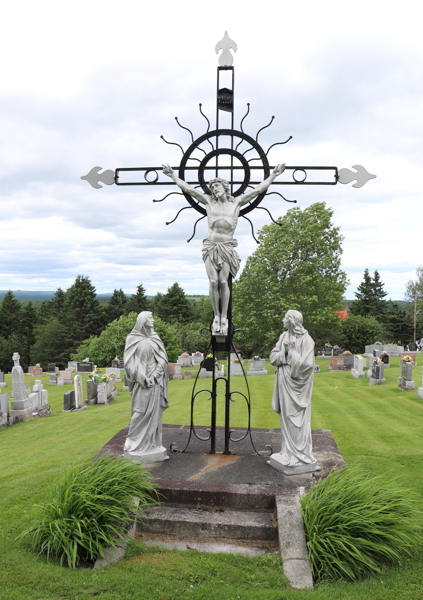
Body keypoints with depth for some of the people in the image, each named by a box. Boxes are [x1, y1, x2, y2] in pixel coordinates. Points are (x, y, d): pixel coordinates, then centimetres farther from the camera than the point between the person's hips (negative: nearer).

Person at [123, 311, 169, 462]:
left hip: (155, 381, 3)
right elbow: (130, 361, -4)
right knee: (140, 412, -1)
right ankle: (135, 443, 11)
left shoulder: (155, 338, 8)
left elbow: (162, 359, 6)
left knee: (154, 412, 6)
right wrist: (142, 377, -12)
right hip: (140, 381, -3)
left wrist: (154, 375, -8)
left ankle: (152, 443, 14)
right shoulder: (133, 339, -1)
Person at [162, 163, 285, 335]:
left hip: (227, 248, -1)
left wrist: (274, 175, 8)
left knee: (223, 282, -12)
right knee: (213, 281, -10)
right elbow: (187, 188, 14)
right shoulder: (209, 201, 11)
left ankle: (224, 318, -3)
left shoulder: (237, 202, 9)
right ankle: (216, 317, 1)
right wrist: (172, 175, 15)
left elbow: (259, 189, 10)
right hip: (210, 246, 1)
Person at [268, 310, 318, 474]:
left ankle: (302, 455, 11)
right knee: (286, 417, 12)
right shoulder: (284, 337, 6)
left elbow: (306, 363, -20)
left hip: (297, 383, -6)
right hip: (284, 383, 7)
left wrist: (291, 352, -15)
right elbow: (273, 357, 4)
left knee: (297, 419, -1)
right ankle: (289, 452, 24)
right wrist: (285, 354, -14)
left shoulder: (306, 340, -13)